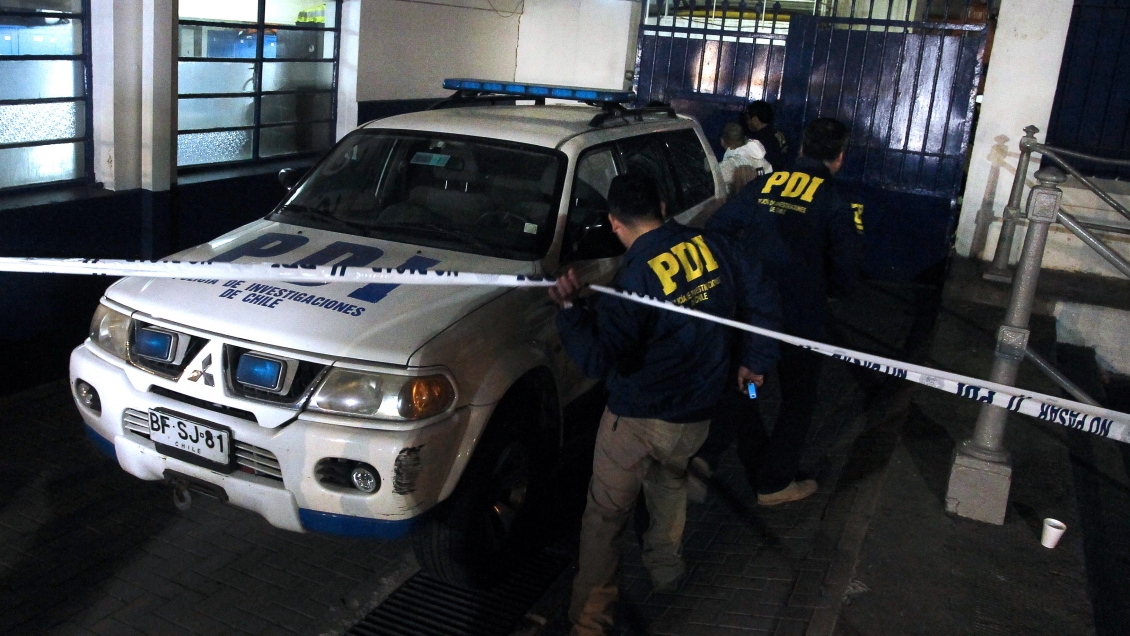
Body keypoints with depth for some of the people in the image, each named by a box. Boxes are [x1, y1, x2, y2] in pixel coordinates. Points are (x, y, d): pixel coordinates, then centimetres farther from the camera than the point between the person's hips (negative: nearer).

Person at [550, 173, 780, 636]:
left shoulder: (635, 278, -23)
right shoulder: (711, 247, -5)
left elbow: (597, 360, -25)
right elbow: (761, 300, 7)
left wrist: (570, 308, -21)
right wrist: (755, 361, 19)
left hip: (637, 421, -6)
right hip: (696, 415, 6)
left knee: (605, 517, 6)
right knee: (670, 481, 33)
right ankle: (666, 566, 49)